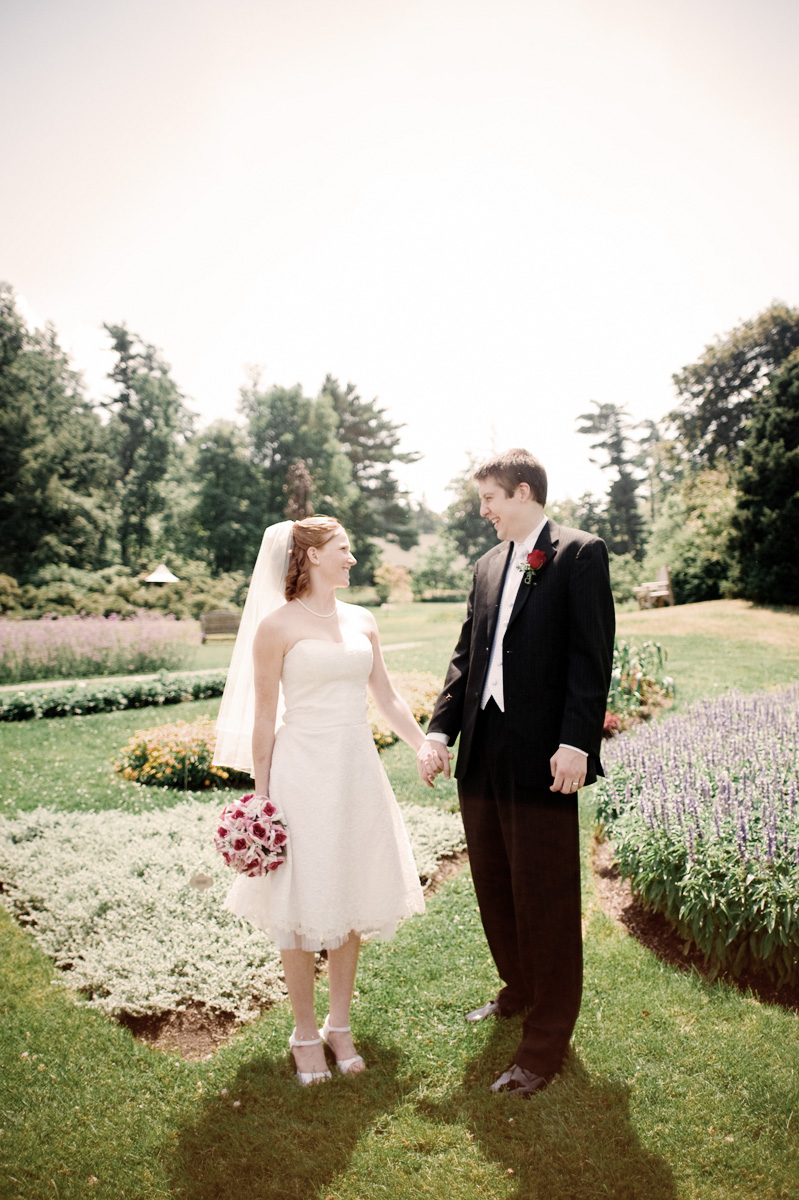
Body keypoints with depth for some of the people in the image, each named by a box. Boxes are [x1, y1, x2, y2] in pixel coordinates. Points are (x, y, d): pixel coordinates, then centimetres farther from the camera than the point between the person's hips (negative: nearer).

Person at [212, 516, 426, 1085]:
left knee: (353, 898, 12)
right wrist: (260, 796, -6)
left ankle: (340, 1026, 30)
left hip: (357, 771, 5)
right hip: (302, 772, -5)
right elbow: (263, 717, -5)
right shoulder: (278, 625, -7)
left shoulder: (363, 622, 9)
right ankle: (306, 1033, 25)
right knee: (302, 905, 6)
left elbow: (389, 700, 12)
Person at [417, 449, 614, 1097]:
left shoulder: (580, 553, -5)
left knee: (546, 898, 5)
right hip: (483, 755, 7)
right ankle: (519, 990, 42)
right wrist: (440, 730, 5)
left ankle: (547, 1038, 22)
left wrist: (576, 742, -19)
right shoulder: (488, 566, 16)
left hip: (542, 757, -7)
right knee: (495, 887, 19)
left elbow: (592, 654, -12)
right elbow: (466, 657, 14)